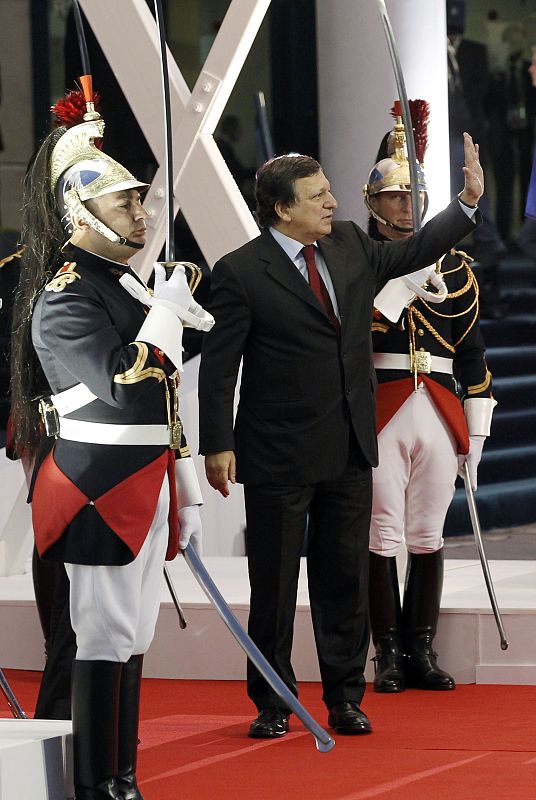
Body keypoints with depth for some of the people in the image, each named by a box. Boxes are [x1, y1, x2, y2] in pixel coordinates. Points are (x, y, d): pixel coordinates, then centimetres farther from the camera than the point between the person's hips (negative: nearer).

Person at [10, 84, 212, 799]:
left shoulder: (127, 284, 17)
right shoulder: (65, 299, -13)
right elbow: (123, 386, -25)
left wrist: (186, 492, 21)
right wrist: (168, 311, -18)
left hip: (144, 488, 9)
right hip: (100, 492, -9)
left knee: (131, 639, 11)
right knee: (105, 641, -6)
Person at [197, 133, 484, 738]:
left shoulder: (350, 245, 7)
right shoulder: (240, 272, -10)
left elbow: (412, 253, 23)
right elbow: (218, 366, -9)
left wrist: (469, 200, 15)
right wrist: (217, 446, -13)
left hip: (349, 450, 5)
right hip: (279, 458, -5)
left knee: (346, 579, 9)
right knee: (274, 585, 4)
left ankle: (345, 699, 19)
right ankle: (272, 705, 16)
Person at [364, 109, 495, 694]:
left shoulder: (453, 267, 13)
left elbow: (472, 351, 13)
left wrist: (476, 427, 10)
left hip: (441, 412, 3)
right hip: (378, 414, -3)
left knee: (428, 536, 8)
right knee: (382, 536, -1)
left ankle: (422, 652, 15)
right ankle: (388, 653, 6)